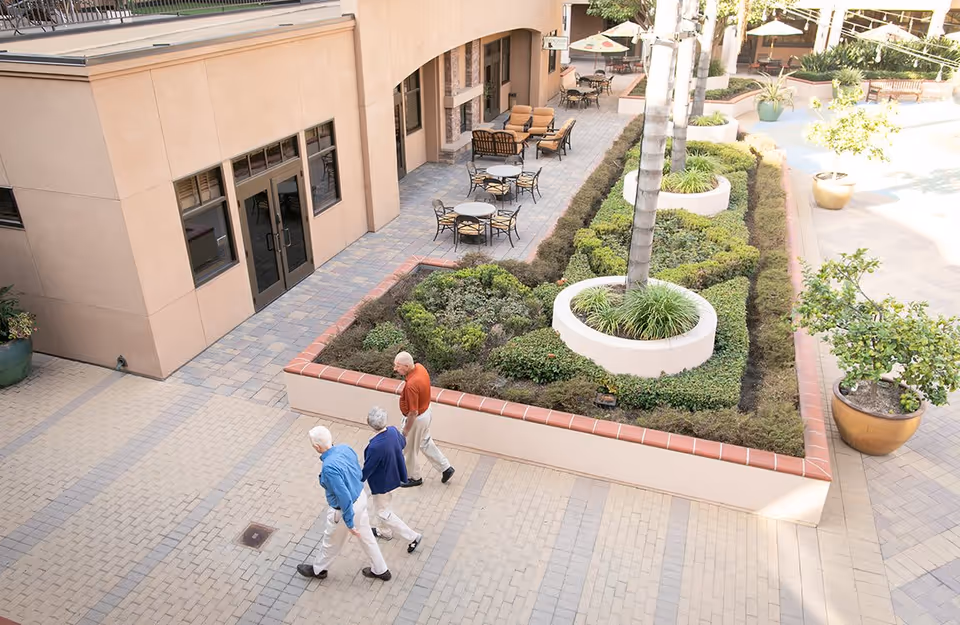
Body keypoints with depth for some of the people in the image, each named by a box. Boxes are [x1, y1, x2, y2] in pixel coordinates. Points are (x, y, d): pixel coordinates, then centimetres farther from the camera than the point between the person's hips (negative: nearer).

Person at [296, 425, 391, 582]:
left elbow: (344, 497, -31)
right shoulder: (346, 448, -11)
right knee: (366, 536, 27)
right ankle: (380, 570, 43)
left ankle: (318, 569, 49)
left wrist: (349, 522, -20)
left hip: (346, 508, -7)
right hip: (360, 497, 7)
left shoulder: (329, 467, -35)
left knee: (331, 542, 22)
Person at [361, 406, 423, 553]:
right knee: (384, 504, 31)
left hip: (382, 482, -8)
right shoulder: (393, 431, -17)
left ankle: (412, 537, 18)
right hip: (392, 476, 8)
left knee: (383, 512, 14)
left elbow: (367, 469, -25)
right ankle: (385, 531, 53)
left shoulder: (375, 446, -39)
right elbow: (403, 444, 5)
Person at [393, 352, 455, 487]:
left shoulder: (411, 385, -38)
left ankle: (414, 477, 39)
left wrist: (406, 431, -16)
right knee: (425, 443, 28)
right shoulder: (419, 367, -12)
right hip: (425, 412, 9)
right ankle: (446, 468, 39)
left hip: (417, 419, -9)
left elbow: (413, 413, -28)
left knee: (410, 449, 16)